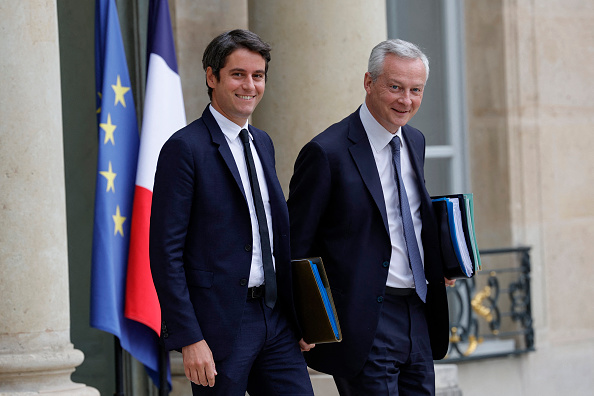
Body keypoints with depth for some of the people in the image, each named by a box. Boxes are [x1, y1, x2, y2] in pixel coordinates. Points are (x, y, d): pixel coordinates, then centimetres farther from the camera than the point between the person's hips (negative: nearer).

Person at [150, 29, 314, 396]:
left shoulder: (262, 143, 15)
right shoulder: (185, 148, -10)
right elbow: (165, 251, -14)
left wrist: (300, 317, 14)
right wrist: (189, 339, -18)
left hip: (275, 320, 7)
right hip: (218, 323, -7)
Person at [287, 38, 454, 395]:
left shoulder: (415, 142, 12)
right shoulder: (328, 152, -12)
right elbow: (295, 248, -9)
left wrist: (440, 264, 8)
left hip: (419, 316, 7)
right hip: (366, 323, -7)